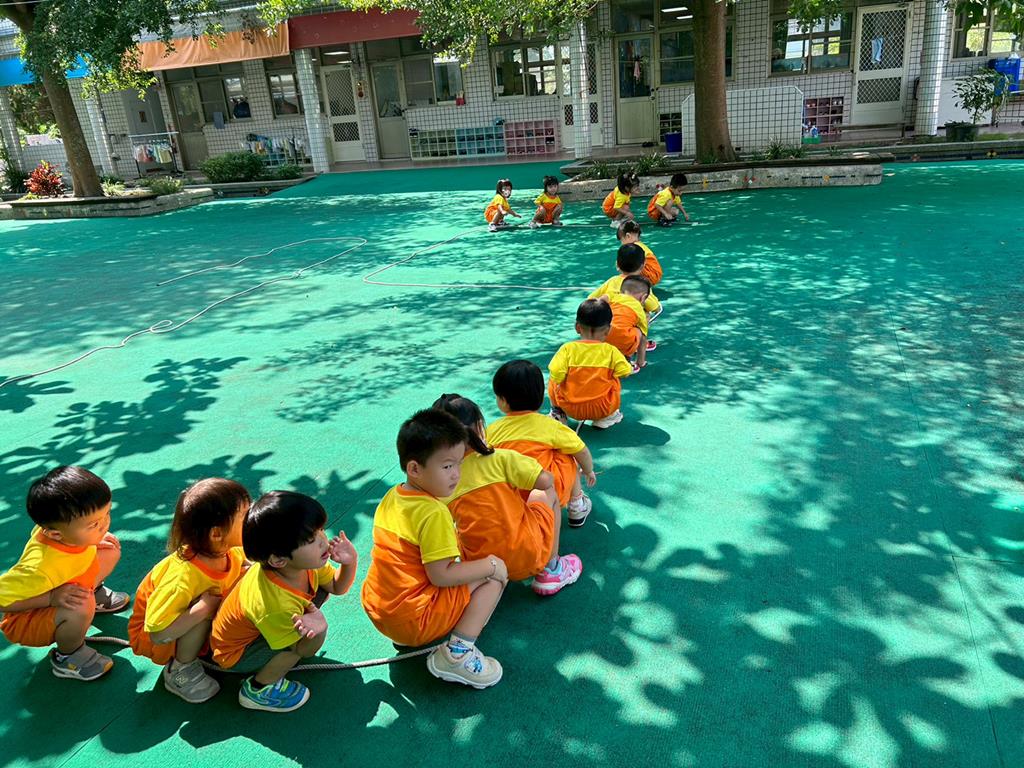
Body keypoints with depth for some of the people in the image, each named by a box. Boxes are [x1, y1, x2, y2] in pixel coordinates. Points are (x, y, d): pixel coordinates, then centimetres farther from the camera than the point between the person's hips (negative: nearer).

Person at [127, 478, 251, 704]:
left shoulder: (232, 552, -18)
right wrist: (203, 608, -41)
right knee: (206, 607, -32)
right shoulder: (183, 577, -39)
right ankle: (179, 670, -11)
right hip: (149, 636, -6)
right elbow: (158, 634, -37)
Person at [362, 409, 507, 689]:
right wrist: (491, 564, -12)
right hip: (413, 621, -9)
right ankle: (457, 652, -11)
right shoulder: (433, 513, -23)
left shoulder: (391, 497, 3)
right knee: (493, 578, -3)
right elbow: (441, 575, -23)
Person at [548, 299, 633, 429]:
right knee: (615, 381, 25)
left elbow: (556, 374, -19)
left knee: (552, 382, 24)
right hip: (601, 409, -1)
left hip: (570, 408, 1)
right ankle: (606, 418, 18)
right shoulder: (610, 351, -7)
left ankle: (557, 413, 17)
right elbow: (625, 371, -8)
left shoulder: (567, 348, -10)